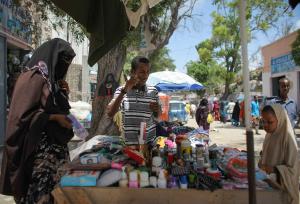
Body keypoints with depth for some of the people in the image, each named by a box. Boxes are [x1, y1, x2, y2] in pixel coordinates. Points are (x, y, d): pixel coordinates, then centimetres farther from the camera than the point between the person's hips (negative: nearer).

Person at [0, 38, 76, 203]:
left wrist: (62, 93, 4)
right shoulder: (34, 78, -13)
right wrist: (55, 118, -17)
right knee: (41, 189, -2)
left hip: (54, 144, 8)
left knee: (56, 187, 9)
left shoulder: (50, 78, 12)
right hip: (40, 147, -8)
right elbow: (23, 115, -17)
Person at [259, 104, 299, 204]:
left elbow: (292, 169, -19)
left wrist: (273, 169, -33)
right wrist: (261, 167, -4)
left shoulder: (288, 139, -21)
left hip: (282, 186, -6)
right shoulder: (269, 135, -1)